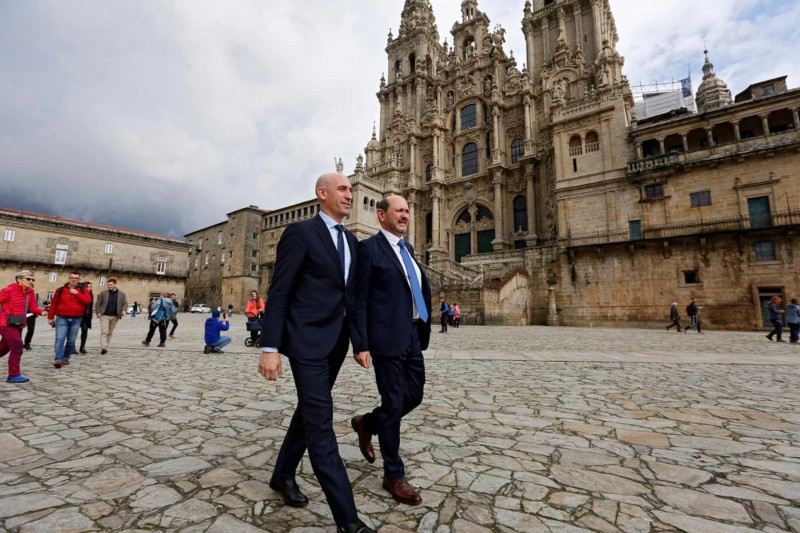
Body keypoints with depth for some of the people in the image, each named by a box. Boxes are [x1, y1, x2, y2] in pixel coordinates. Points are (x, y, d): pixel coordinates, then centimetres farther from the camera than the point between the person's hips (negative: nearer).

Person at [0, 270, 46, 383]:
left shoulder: (30, 293, 5)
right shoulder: (9, 290, -12)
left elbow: (33, 307, 2)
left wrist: (41, 312, -17)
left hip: (17, 325, 7)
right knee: (17, 345, -15)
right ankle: (14, 375, -10)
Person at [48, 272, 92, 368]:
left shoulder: (83, 291, 5)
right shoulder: (60, 290, 4)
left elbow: (88, 301, -11)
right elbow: (53, 304, 9)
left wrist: (77, 293, -14)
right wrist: (50, 317, 8)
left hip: (76, 319, 1)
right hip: (62, 318, -1)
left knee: (71, 341, 7)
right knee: (60, 339, -11)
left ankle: (66, 358, 19)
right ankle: (58, 359, -14)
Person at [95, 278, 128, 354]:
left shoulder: (122, 294, 4)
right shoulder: (103, 293, 1)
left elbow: (125, 303, 4)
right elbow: (98, 303, 4)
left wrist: (124, 310, -14)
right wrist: (98, 312, -6)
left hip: (115, 316, 2)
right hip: (104, 315, -2)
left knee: (110, 333, 11)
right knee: (104, 332, -11)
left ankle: (105, 347, 21)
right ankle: (103, 348, -16)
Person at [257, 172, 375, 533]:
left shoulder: (350, 240, 13)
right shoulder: (300, 232, -8)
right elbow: (278, 292, -10)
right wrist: (269, 347, -14)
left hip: (337, 341, 8)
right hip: (307, 339, -7)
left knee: (309, 412, 20)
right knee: (320, 422, -4)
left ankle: (283, 474, 42)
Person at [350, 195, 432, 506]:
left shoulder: (407, 248, 16)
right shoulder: (369, 248, -8)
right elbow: (359, 301, -11)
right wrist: (360, 345, -15)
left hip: (413, 337, 8)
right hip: (388, 338, -8)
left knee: (414, 396, 16)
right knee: (393, 404, 4)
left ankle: (367, 423, 41)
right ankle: (394, 474, 24)